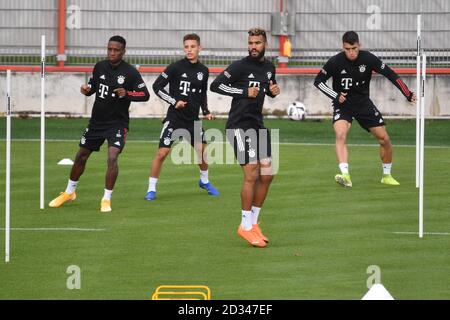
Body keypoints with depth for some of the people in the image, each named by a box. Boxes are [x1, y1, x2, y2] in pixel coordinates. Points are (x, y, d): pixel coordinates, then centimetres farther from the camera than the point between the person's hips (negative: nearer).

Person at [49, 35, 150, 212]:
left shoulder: (130, 72, -13)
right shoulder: (100, 67, 0)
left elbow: (145, 95, -14)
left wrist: (127, 94, -31)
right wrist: (87, 90, -10)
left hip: (117, 123, -5)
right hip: (96, 121, 5)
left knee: (112, 156, -23)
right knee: (81, 156, 13)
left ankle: (106, 199, -11)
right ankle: (69, 192, 34)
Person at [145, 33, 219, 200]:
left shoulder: (203, 71, 6)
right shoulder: (176, 67, -10)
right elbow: (157, 86, -9)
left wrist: (206, 111, 9)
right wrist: (174, 101, -15)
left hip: (193, 118, 5)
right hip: (175, 117, -5)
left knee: (202, 150, 9)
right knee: (162, 152, -12)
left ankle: (204, 181, 36)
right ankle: (151, 189, -3)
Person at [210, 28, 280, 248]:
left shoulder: (269, 67, 11)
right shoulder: (240, 66, -11)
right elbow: (216, 85, -14)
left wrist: (274, 91, 4)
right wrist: (244, 92, -19)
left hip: (257, 125, 8)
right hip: (240, 125, -8)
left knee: (267, 174, 5)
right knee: (252, 173, -13)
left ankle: (253, 222, 17)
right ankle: (246, 226, -3)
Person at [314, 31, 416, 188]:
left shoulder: (368, 59, -13)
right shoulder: (335, 62, -16)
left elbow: (390, 74, -6)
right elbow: (318, 81, -4)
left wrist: (408, 94, -12)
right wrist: (336, 95, -17)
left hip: (363, 102, 2)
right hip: (342, 104, -2)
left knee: (384, 138, 1)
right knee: (340, 134, -29)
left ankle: (387, 175, 23)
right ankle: (345, 175, -39)